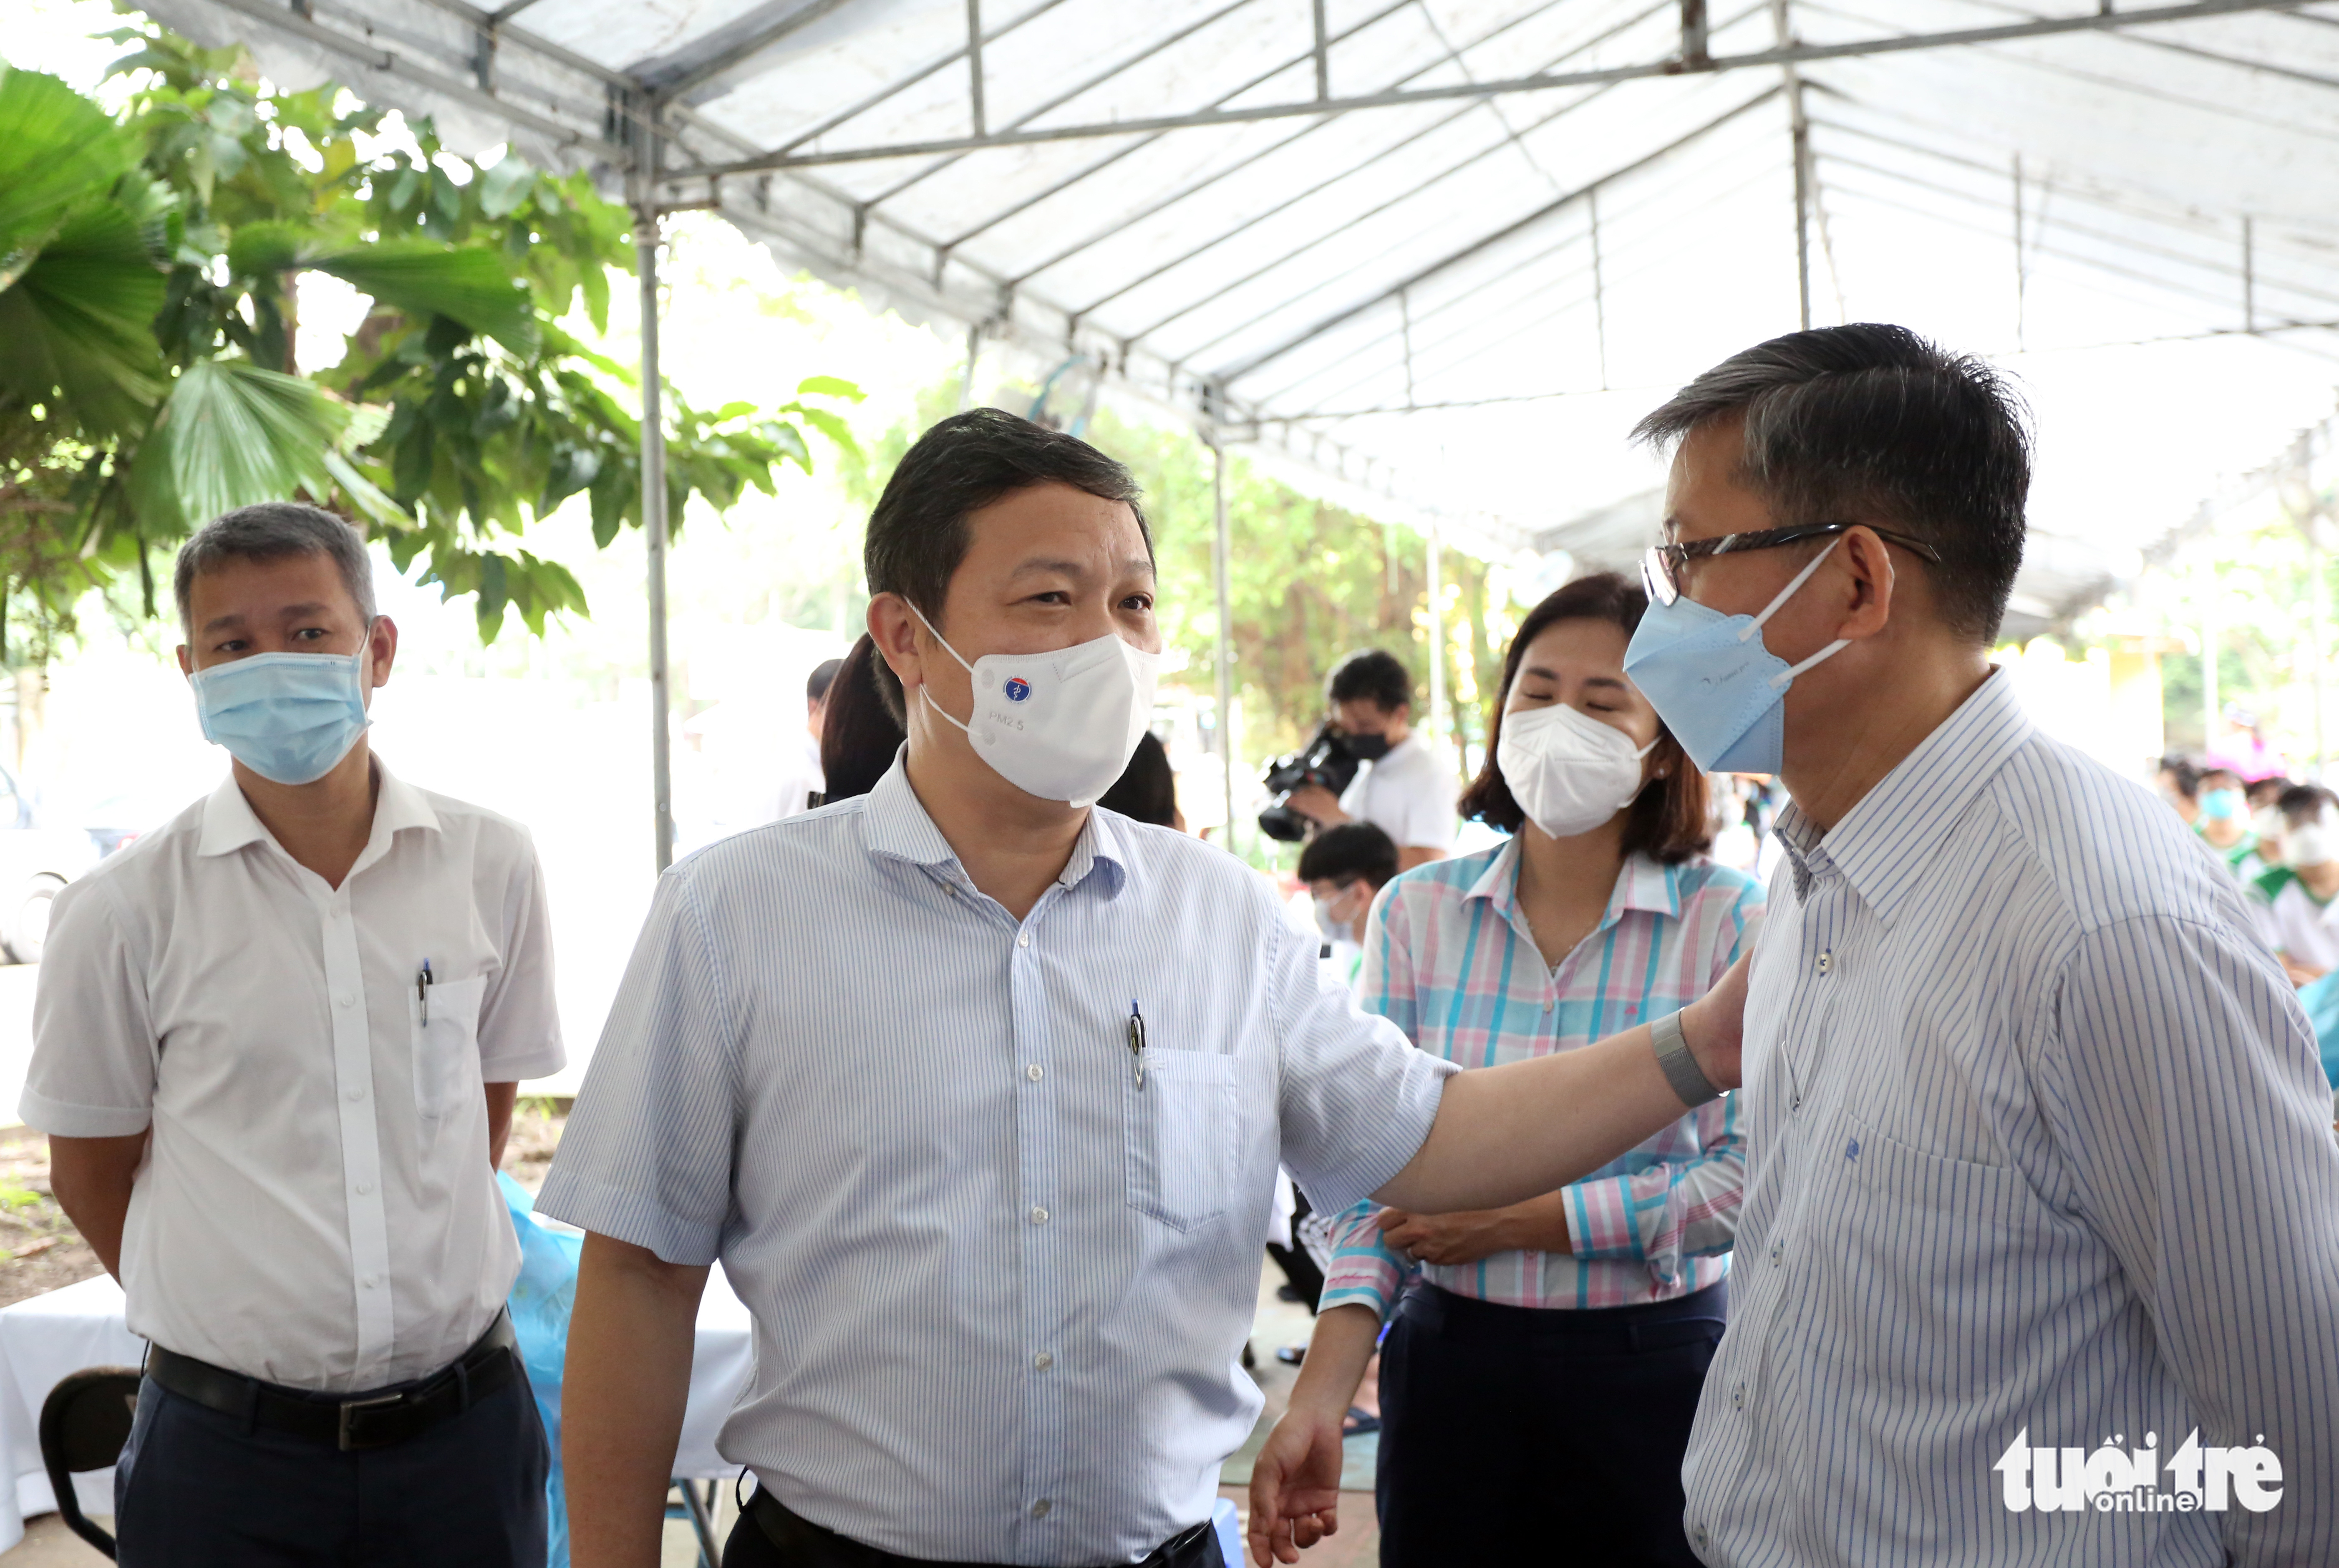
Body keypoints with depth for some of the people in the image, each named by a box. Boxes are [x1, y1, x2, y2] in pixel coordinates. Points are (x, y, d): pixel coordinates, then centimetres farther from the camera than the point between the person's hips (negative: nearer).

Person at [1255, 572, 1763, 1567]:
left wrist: (1521, 1220, -14)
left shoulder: (1732, 922, -6)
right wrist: (1319, 1399, -13)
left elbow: (1754, 1176, -11)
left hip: (1656, 1363, -1)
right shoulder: (1416, 914, 0)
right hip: (1452, 1361, 2)